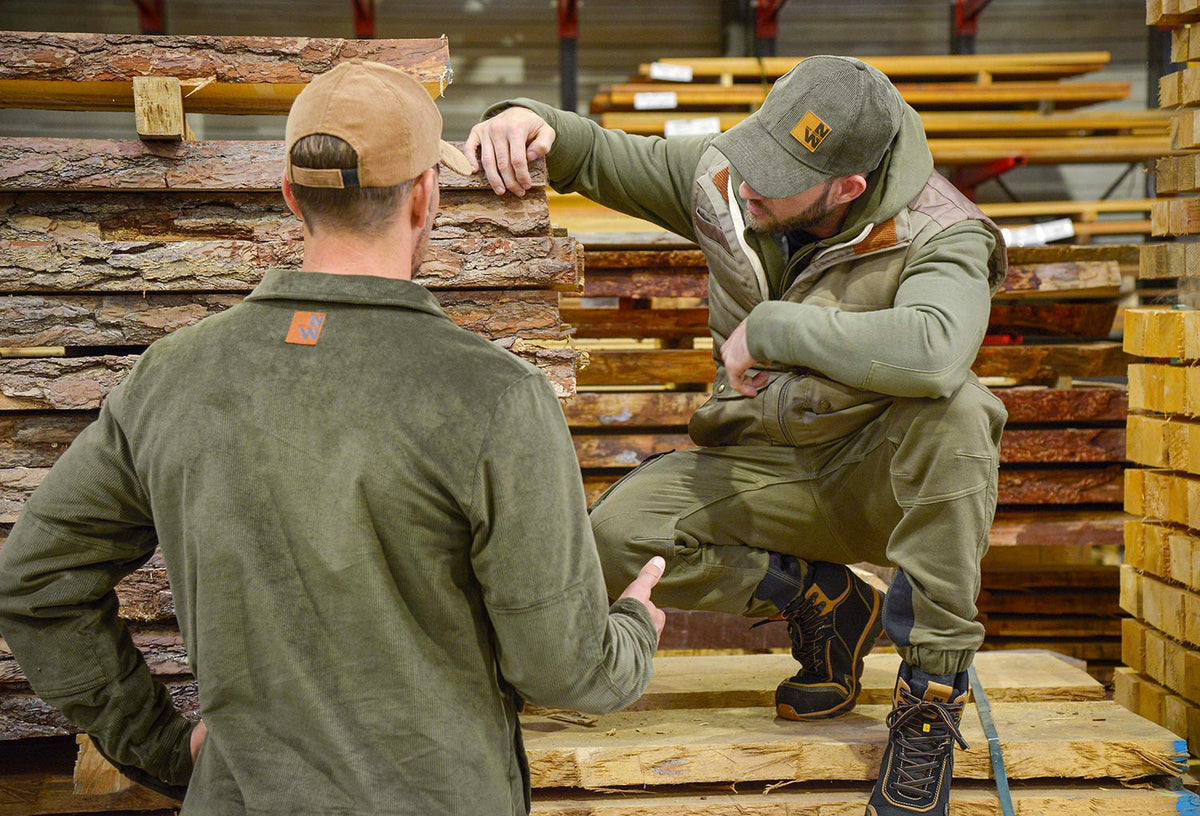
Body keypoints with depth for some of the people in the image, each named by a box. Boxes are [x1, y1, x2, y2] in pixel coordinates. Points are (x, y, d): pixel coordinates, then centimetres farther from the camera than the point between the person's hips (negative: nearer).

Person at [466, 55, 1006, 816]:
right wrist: (527, 117, -19)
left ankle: (932, 692, -23)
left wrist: (771, 327, -37)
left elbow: (933, 351, -45)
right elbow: (598, 155, 4)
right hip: (767, 473, 4)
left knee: (952, 410, -38)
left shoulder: (937, 236, -23)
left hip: (888, 471, -3)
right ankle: (825, 603, 3)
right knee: (617, 536, -21)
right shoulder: (722, 179, -9)